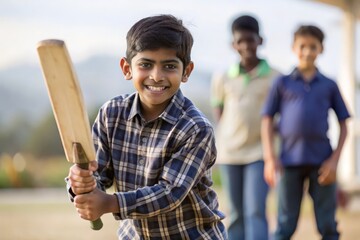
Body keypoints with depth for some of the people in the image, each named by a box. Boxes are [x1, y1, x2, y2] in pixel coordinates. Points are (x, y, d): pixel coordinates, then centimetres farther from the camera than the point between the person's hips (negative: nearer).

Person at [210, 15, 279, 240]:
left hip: (259, 155, -2)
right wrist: (225, 141, -1)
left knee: (256, 212, -12)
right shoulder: (223, 78, 5)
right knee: (237, 214, 8)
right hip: (229, 155, 2)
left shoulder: (275, 78, -1)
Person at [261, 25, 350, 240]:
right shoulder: (282, 83, 6)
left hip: (322, 163, 1)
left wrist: (334, 159, -3)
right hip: (290, 161, 0)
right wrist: (270, 158, -4)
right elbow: (267, 120, 6)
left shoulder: (329, 86, 7)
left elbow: (343, 125, 8)